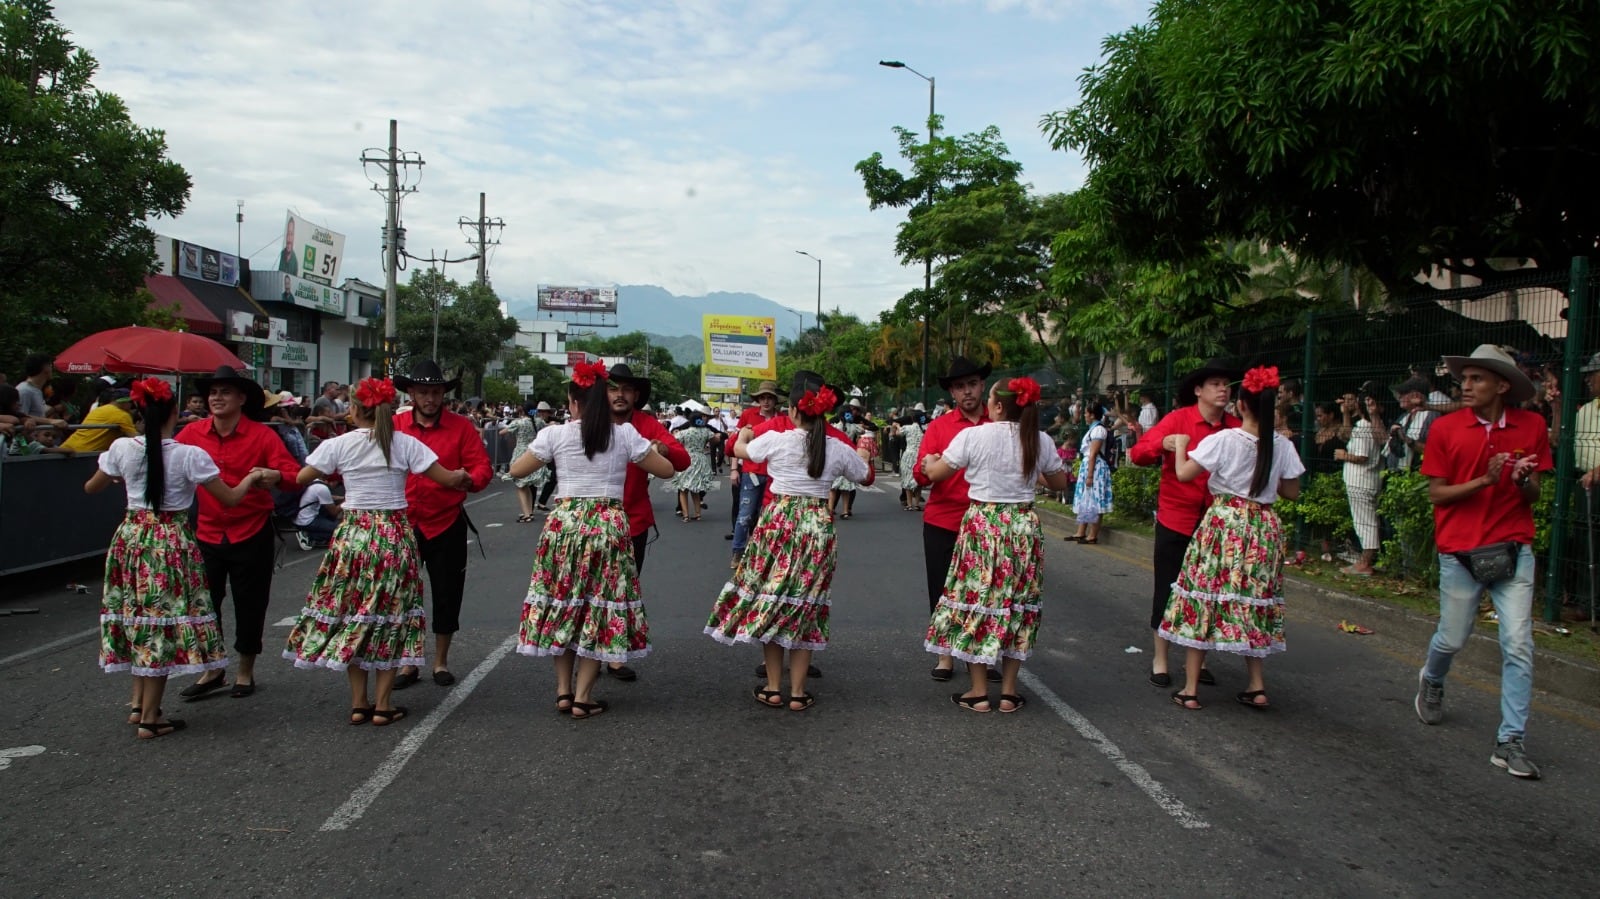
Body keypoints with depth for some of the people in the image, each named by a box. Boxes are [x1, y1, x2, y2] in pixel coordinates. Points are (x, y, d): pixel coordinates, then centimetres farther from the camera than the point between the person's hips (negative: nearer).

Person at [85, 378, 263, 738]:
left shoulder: (122, 448, -3)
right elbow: (230, 498, -6)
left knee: (137, 616, 18)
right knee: (164, 622, 3)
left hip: (131, 537, 4)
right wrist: (251, 477, 13)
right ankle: (150, 718, 9)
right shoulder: (190, 455, -13)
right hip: (172, 543, -4)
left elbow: (91, 488, 13)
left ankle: (138, 704, 25)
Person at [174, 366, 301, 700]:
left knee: (250, 604, 8)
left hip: (251, 534, -2)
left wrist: (276, 476, -36)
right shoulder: (192, 433, -1)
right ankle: (212, 670, 28)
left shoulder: (261, 435, -8)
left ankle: (245, 671, 27)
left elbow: (295, 473, -15)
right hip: (207, 533, 2)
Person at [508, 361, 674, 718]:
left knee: (561, 602, 12)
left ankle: (563, 691, 17)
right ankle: (582, 697, 7)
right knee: (600, 605, 6)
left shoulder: (556, 434, -2)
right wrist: (647, 448, 24)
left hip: (564, 522, 1)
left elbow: (516, 470, 8)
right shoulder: (625, 434, 0)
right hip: (609, 525, 0)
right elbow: (667, 470, 7)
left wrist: (540, 450, 24)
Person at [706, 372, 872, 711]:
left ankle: (772, 688, 14)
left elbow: (740, 449, 13)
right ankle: (798, 692, 12)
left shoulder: (775, 438, -7)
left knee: (769, 601, 10)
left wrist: (744, 433, 36)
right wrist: (862, 455, 38)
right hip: (819, 528, 2)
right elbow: (865, 476, 17)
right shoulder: (839, 448, -2)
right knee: (805, 607, 9)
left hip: (777, 523, -2)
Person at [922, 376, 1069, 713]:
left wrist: (929, 461, 22)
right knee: (1017, 602, 11)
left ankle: (978, 691, 10)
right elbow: (1059, 483, 13)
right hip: (1024, 527, 3)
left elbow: (935, 473, -1)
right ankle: (1009, 692, 15)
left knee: (977, 600, 6)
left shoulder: (973, 435, -9)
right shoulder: (1041, 441, 0)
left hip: (982, 525, -3)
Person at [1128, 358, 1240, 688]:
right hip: (1175, 519, -3)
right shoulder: (1178, 419, -7)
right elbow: (1137, 453, -12)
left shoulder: (1234, 428, 1)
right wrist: (1163, 443, -30)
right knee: (1167, 590, 5)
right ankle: (1159, 661, 17)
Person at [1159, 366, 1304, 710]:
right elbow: (1291, 492, 10)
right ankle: (1257, 686, 18)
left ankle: (1190, 688, 5)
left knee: (1204, 599, 3)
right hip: (1264, 528, 4)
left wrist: (1179, 445, 8)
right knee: (1252, 604, 15)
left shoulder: (1223, 440, -11)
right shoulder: (1283, 445, 1)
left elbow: (1183, 473, -10)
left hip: (1223, 523, -4)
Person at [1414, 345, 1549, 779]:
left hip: (1513, 550, 1)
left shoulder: (1532, 426, 2)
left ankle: (1510, 742, 3)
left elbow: (1533, 495, 8)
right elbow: (1436, 494, -3)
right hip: (1460, 551, -1)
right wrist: (1484, 481, -18)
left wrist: (1524, 480, -15)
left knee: (1518, 647, -4)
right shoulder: (1445, 428, -4)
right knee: (1452, 639, 11)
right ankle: (1431, 681, 45)